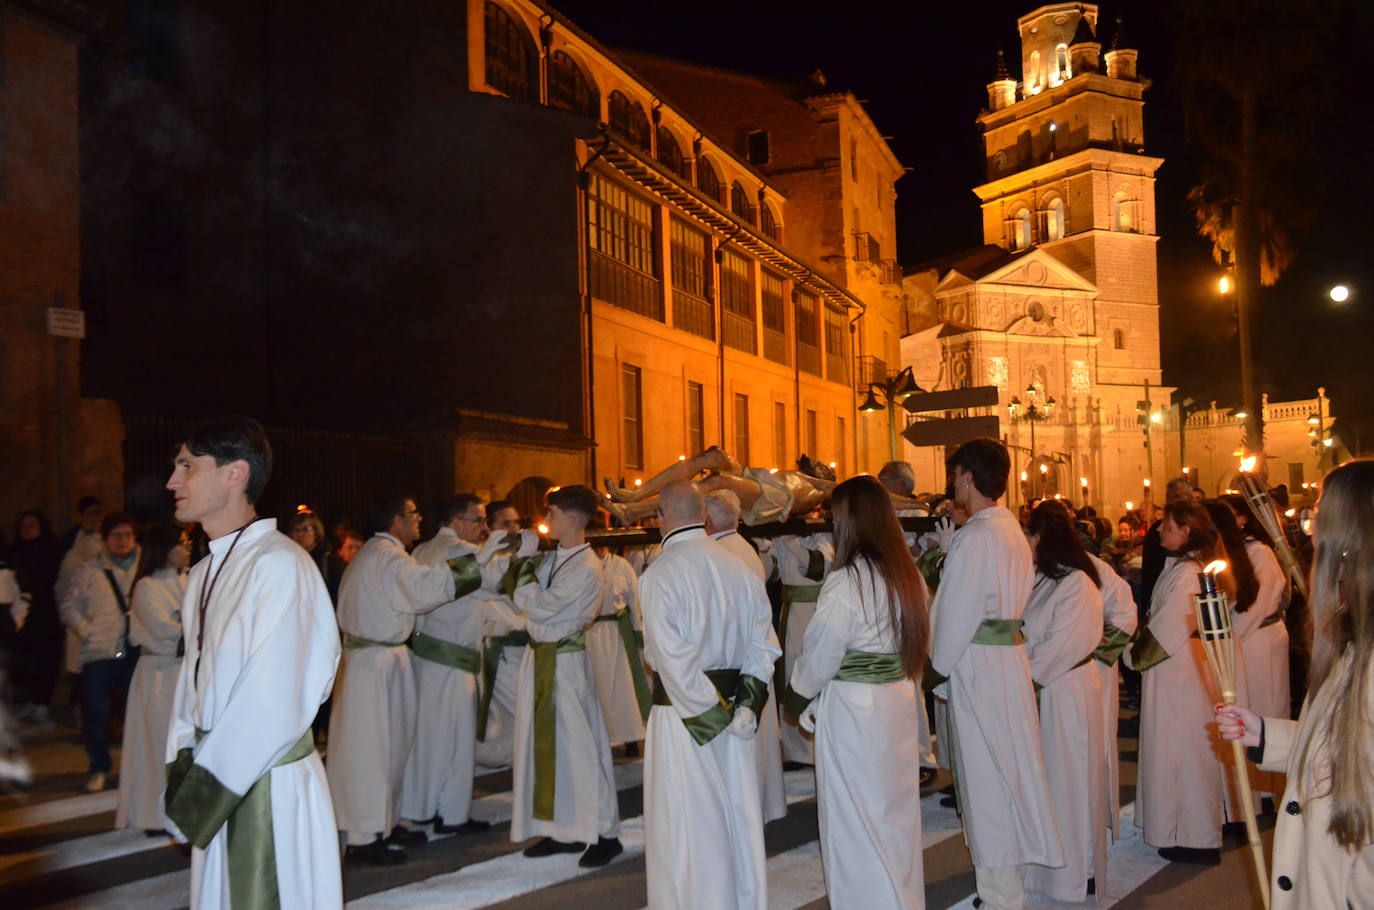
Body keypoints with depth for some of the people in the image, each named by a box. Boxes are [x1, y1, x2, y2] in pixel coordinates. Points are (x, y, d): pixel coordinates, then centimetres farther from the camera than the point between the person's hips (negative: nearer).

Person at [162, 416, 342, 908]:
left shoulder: (279, 564, -17)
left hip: (270, 785, -7)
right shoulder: (204, 575, 10)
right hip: (219, 780, 7)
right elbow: (194, 676, 13)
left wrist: (206, 788, -15)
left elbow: (273, 700, -21)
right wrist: (183, 768, 2)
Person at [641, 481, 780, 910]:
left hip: (683, 709, -6)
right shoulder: (739, 567, 2)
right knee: (738, 816, 16)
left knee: (688, 827, 5)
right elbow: (763, 644, 2)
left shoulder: (660, 574, -15)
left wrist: (709, 712, -13)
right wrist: (747, 704, 0)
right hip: (734, 701, 6)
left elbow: (673, 659, -20)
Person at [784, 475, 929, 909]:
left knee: (855, 823, 6)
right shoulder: (907, 574, 3)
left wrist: (799, 697, 3)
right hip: (900, 700, 8)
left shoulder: (846, 581, -19)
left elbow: (820, 656, -14)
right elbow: (912, 642, 6)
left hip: (853, 710, -8)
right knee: (896, 813, 19)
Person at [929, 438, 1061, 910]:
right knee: (1008, 767, 16)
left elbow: (956, 613, -17)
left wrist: (941, 665, -3)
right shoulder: (1013, 530, 10)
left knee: (986, 774, 1)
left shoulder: (975, 537, -18)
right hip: (1010, 654, 9)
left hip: (978, 665, -9)